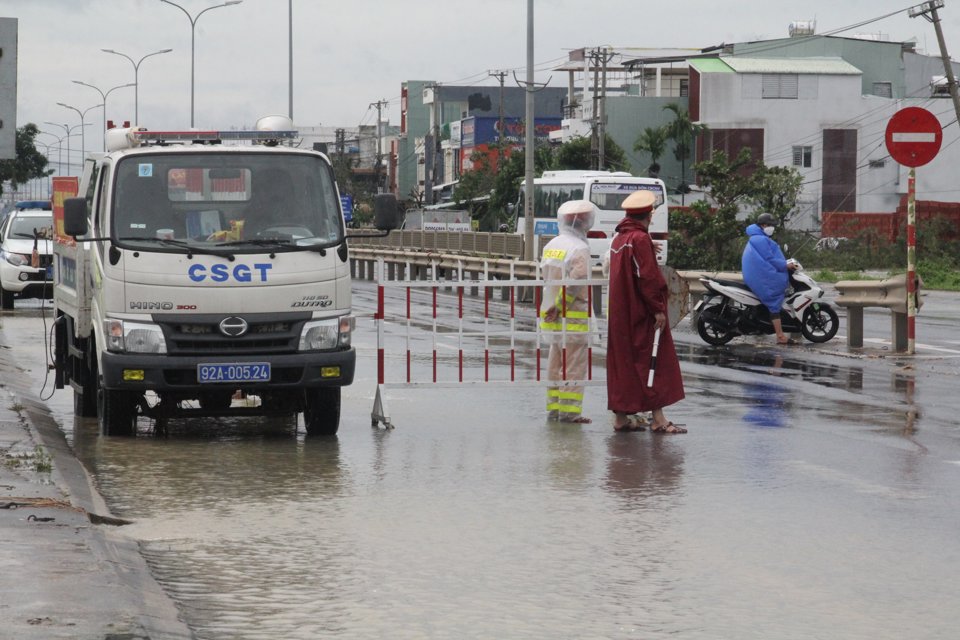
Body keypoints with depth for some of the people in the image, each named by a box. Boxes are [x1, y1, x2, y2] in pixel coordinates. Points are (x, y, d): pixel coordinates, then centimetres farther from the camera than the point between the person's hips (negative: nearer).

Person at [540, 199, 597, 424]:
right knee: (574, 364, -4)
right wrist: (560, 307, -14)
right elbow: (575, 282, -22)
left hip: (552, 314, 8)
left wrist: (555, 307, 8)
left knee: (556, 363, 15)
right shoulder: (579, 249, -14)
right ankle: (568, 410, -5)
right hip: (573, 315, -8)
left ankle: (554, 406, 19)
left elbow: (546, 277, 12)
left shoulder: (551, 246, 11)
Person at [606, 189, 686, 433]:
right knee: (653, 360, -5)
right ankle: (657, 418, -7)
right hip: (641, 313, -9)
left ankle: (621, 417, 11)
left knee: (623, 363, 10)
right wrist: (658, 309, -17)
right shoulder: (640, 239, -15)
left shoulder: (618, 239, 12)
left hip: (620, 313, 9)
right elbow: (648, 277, -19)